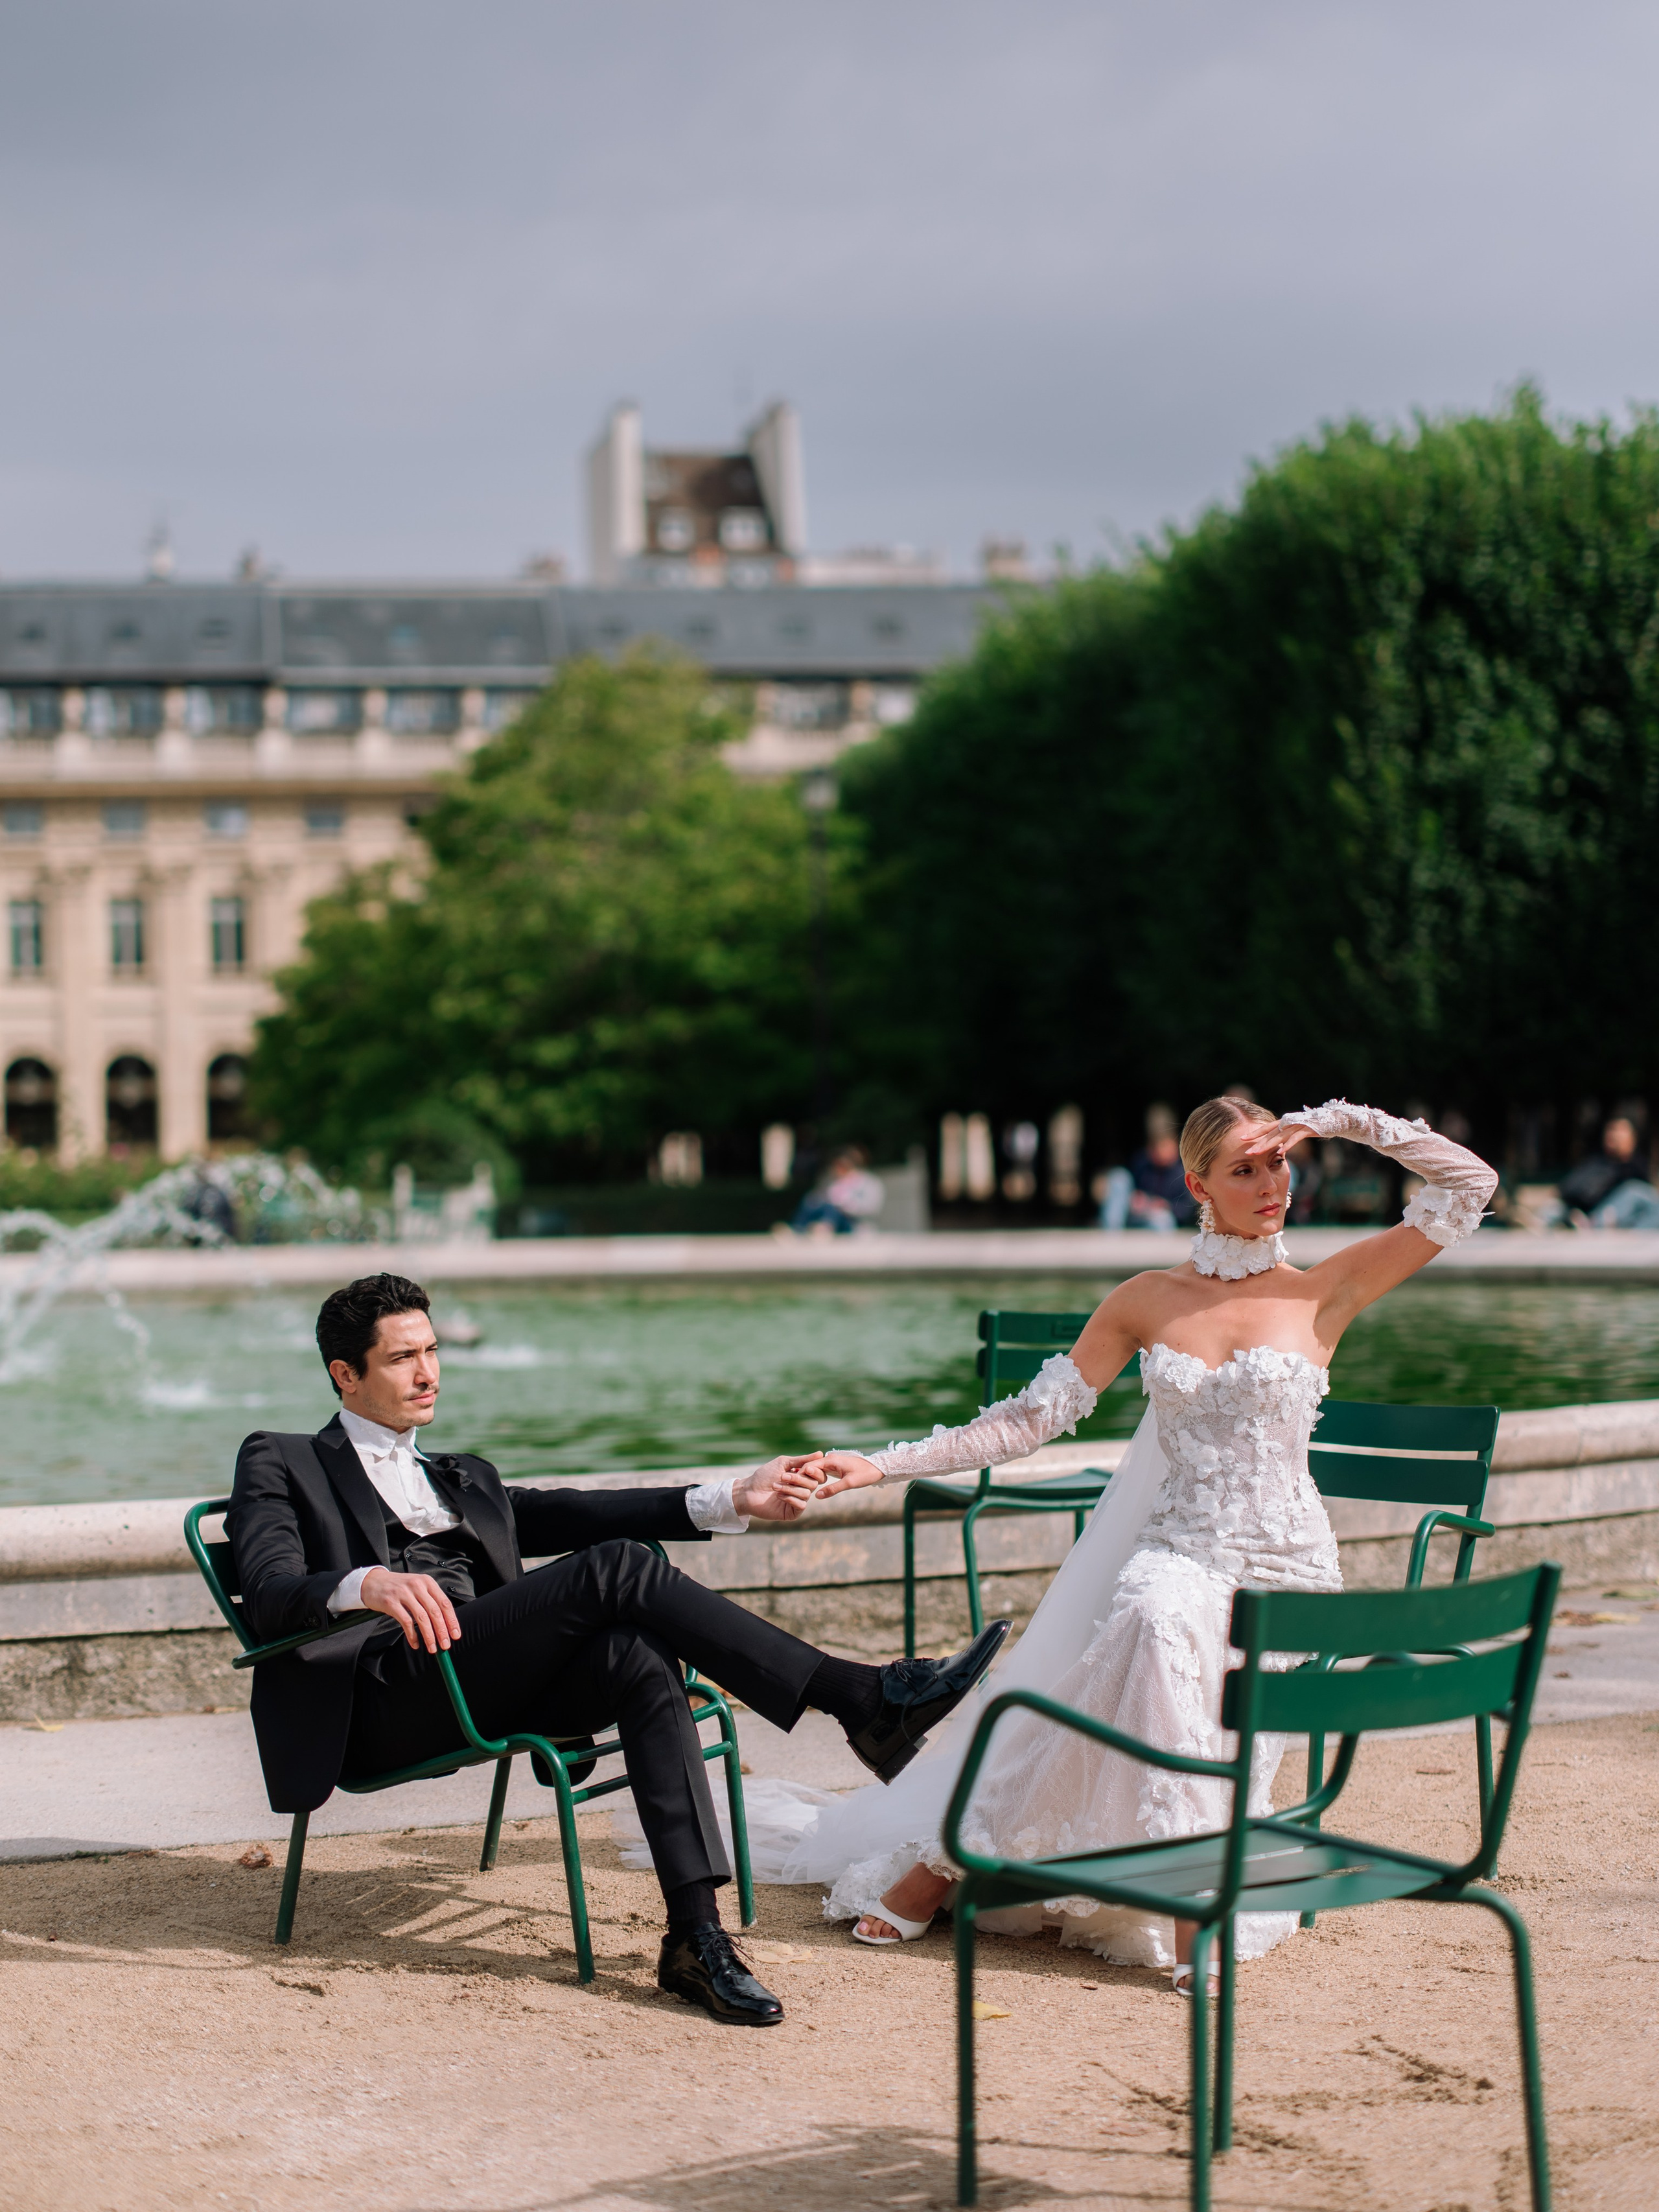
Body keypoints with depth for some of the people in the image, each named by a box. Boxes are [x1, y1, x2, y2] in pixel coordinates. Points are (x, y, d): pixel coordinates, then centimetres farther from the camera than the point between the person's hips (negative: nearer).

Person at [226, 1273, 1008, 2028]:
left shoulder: (464, 1480, 33)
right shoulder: (278, 1464, 13)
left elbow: (573, 1514, 21)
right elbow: (271, 1595, -5)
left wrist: (732, 1500, 9)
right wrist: (365, 1585, -28)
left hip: (487, 1694, 6)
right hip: (383, 1697, -6)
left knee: (637, 1655, -28)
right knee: (615, 1569, -24)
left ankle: (696, 1931, -35)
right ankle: (863, 1699, -26)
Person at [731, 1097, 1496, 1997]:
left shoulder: (1322, 1293, 4)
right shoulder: (1146, 1300, 9)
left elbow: (1469, 1185, 0)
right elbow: (1031, 1418, 7)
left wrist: (1339, 1120, -5)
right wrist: (882, 1465, 0)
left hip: (1284, 1575, -1)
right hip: (1174, 1555, 1)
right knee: (1157, 1621, -32)